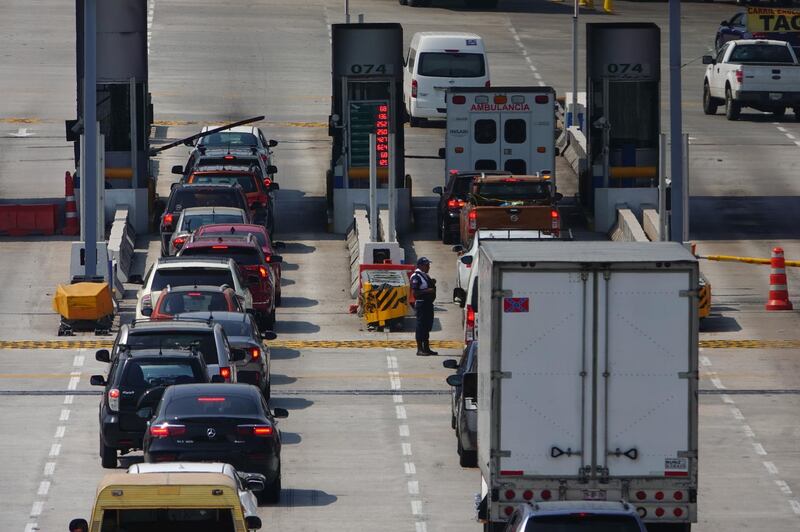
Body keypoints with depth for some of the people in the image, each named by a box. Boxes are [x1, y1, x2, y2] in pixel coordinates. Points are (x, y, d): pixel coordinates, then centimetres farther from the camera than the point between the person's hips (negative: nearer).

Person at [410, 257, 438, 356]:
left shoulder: (426, 276, 16)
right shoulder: (416, 277, -13)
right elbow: (414, 292, -20)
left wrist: (432, 283, 9)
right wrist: (427, 291, -23)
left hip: (428, 303, 10)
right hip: (421, 304, -10)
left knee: (427, 326, 13)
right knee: (421, 326, -6)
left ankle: (426, 348, 20)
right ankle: (420, 349, -4)